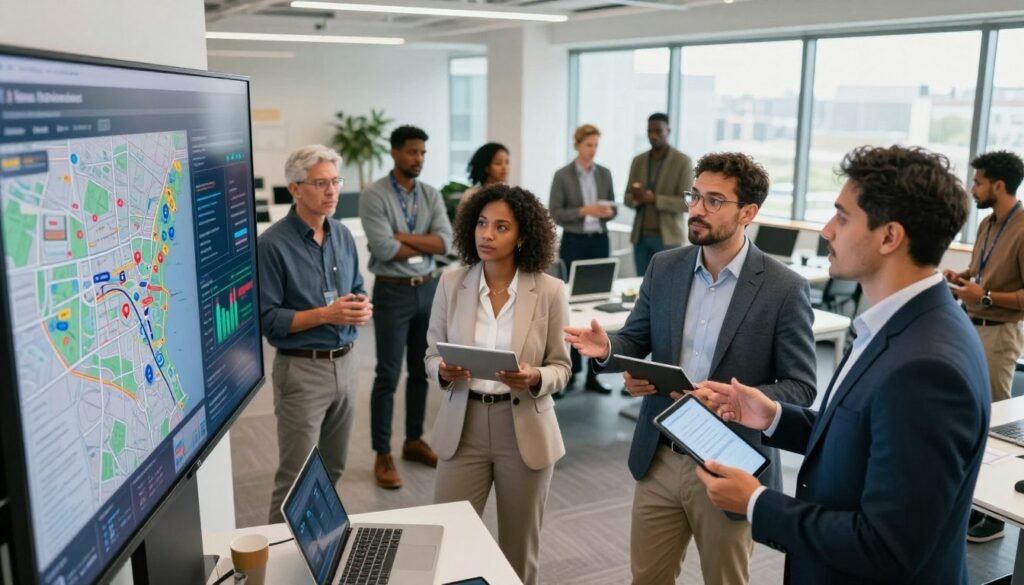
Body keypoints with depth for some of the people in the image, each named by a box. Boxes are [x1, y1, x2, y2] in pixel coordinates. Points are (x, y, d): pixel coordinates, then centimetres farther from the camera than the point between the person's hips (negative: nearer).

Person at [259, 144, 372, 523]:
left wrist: (363, 307, -8)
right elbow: (267, 319, -15)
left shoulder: (343, 235, 7)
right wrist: (326, 314, -22)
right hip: (302, 369, -6)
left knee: (333, 470, 17)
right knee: (296, 477, 0)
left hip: (346, 363, 6)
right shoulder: (273, 244, -13)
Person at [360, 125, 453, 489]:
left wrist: (403, 237, -15)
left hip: (428, 289, 6)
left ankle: (414, 441, 29)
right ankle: (382, 455, 9)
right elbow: (385, 250, -20)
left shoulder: (432, 195, 6)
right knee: (388, 375, 0)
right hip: (393, 292, -5)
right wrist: (426, 245, -8)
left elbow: (445, 242, -6)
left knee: (421, 371, 14)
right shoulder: (374, 196, -10)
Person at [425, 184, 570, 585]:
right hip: (463, 428, 1)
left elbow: (561, 367, -2)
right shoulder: (450, 284, -2)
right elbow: (432, 355, 5)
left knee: (519, 548, 13)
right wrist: (444, 372, -18)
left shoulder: (549, 290, -8)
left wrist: (534, 379, -23)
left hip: (525, 430, -1)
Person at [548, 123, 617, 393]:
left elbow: (612, 207, 13)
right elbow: (555, 214, -7)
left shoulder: (605, 173, 8)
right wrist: (584, 211, -19)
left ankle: (593, 372, 8)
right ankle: (572, 369, 11)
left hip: (599, 242, 4)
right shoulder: (562, 175, -4)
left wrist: (608, 212, -10)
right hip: (574, 243, -4)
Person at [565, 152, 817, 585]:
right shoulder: (664, 267, 1)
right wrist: (607, 346, -15)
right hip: (660, 460, 4)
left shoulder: (784, 289, -13)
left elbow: (801, 387, -10)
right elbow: (637, 339, 9)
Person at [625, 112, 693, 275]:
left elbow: (687, 202, -11)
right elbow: (627, 198, 13)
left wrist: (655, 199, -22)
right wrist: (636, 198, -12)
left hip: (667, 237, -4)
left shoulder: (683, 161, -4)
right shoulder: (638, 161, 10)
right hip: (641, 236, 4)